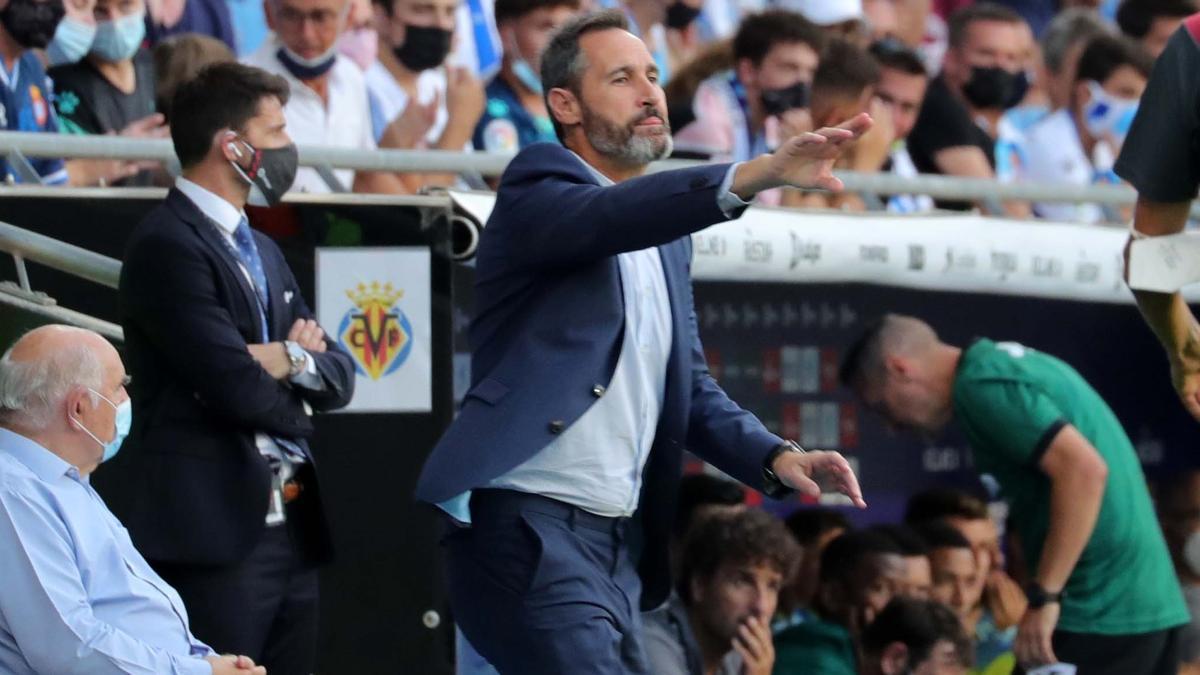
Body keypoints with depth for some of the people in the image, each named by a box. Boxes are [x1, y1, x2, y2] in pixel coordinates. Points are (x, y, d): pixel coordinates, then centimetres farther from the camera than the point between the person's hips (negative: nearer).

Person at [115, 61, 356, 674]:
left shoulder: (261, 251, 21)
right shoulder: (167, 246, -10)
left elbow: (340, 377, 15)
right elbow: (238, 387, -18)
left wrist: (294, 361, -7)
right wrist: (293, 364, 3)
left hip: (292, 530, 9)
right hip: (215, 533, -9)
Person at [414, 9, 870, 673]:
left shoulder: (663, 237, 20)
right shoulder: (538, 184, -4)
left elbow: (689, 387, 22)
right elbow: (606, 216, -27)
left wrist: (775, 457, 1)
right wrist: (762, 173, -42)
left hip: (612, 543, 9)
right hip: (526, 528, -9)